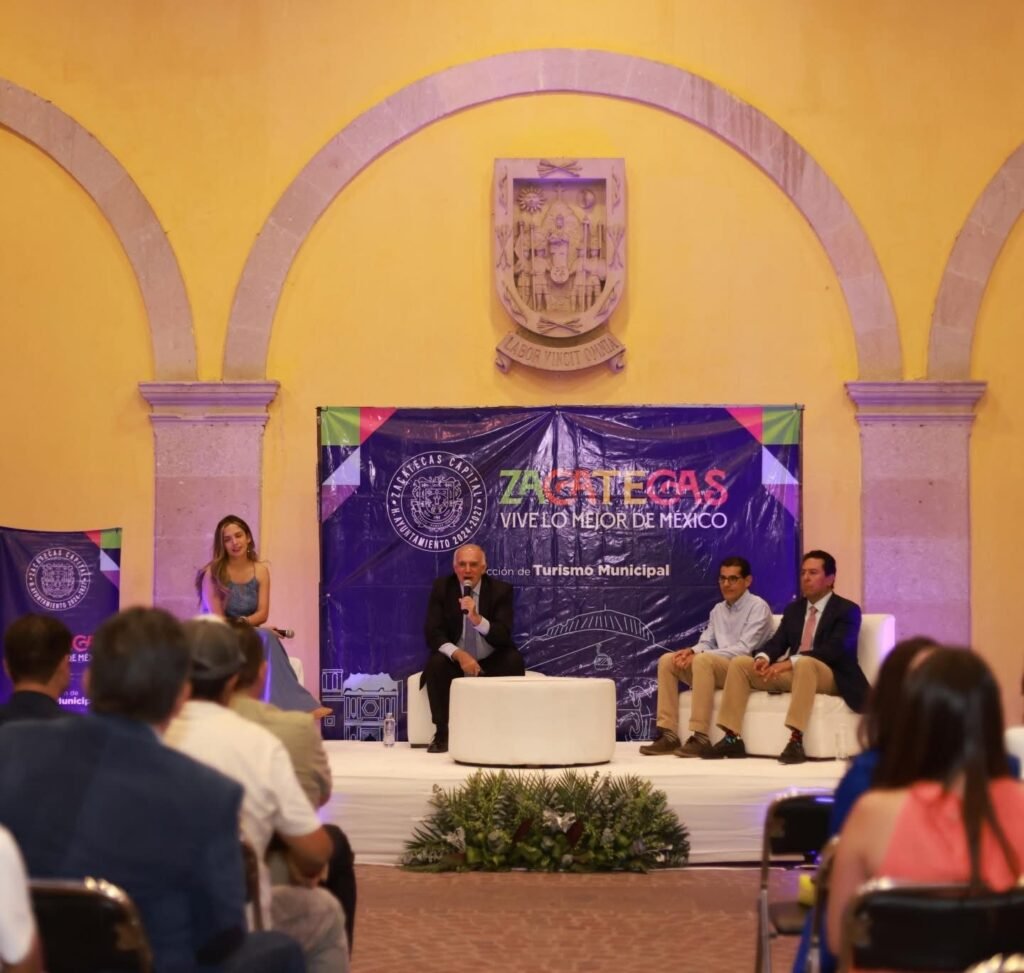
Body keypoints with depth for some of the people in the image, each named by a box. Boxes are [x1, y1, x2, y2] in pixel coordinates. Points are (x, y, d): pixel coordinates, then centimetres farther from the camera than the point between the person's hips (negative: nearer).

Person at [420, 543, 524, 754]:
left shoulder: (501, 590, -9)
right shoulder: (441, 587, -7)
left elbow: (503, 636, -19)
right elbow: (432, 633, -12)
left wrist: (477, 618, -38)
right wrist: (458, 654, -31)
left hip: (491, 663, 0)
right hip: (455, 660, 0)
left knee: (514, 660, -30)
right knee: (435, 664, -31)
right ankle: (441, 733, -20)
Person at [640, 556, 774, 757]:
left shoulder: (758, 607, -7)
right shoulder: (718, 609, 18)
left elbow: (744, 649, -18)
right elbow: (707, 643, 15)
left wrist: (697, 656, -21)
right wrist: (691, 651, -12)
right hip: (716, 669, 8)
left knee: (703, 660, -35)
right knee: (667, 660, -8)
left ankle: (700, 737, -36)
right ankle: (668, 734, -15)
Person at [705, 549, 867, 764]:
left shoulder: (847, 610, -4)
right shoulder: (793, 609, 18)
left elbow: (834, 650, -18)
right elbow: (777, 641, 8)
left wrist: (789, 663, -27)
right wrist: (764, 657, -17)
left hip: (829, 676, -7)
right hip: (791, 672, 7)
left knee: (804, 664, -40)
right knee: (739, 662, -8)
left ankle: (796, 741, -46)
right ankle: (732, 738, -15)